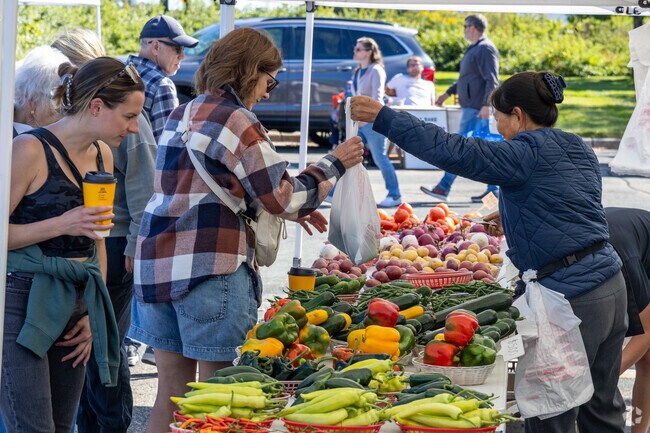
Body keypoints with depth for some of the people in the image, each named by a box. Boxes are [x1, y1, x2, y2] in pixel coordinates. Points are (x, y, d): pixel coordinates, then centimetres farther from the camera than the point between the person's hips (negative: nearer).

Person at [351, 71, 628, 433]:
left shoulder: (526, 155, -12)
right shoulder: (580, 151, 15)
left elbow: (453, 151, -18)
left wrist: (383, 117, -16)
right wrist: (512, 218, 29)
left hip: (572, 295, -9)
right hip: (611, 284, 9)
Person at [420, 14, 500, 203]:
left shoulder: (485, 49, -13)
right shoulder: (474, 49, 20)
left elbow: (492, 80, -21)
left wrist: (486, 104, -28)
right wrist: (448, 93, 31)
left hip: (476, 108, -11)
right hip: (470, 106, 11)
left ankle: (443, 188, -10)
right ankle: (493, 189, 10)